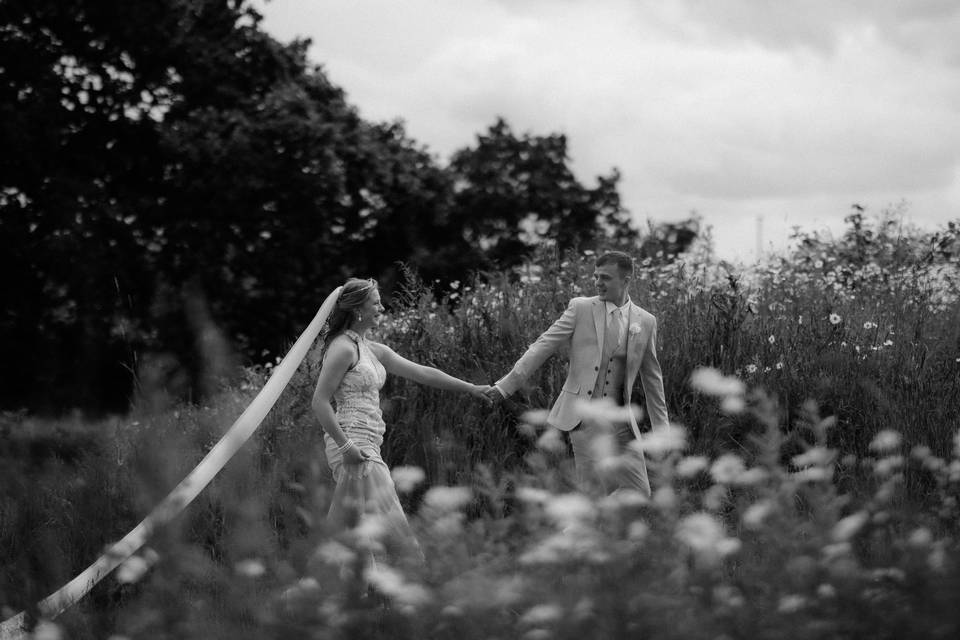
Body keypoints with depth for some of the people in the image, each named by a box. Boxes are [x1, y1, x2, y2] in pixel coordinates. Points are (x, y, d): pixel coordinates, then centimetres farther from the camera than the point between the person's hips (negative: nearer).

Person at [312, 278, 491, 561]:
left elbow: (421, 372, 20)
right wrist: (346, 445, -20)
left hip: (368, 445, 9)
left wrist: (471, 388, 20)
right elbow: (319, 402, -15)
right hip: (352, 443, -9)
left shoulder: (375, 351, 16)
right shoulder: (342, 348, -10)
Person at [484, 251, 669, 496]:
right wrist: (506, 384, -9)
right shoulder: (580, 308, 2)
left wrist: (662, 428, 16)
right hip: (584, 415, -3)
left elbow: (652, 377, 17)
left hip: (620, 421, 3)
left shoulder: (645, 322, 8)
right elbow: (543, 346, -1)